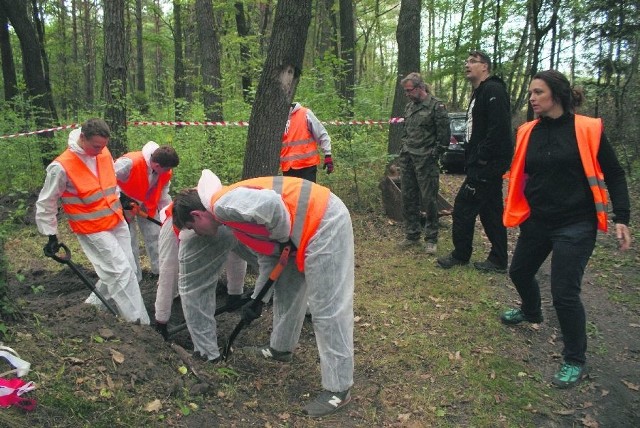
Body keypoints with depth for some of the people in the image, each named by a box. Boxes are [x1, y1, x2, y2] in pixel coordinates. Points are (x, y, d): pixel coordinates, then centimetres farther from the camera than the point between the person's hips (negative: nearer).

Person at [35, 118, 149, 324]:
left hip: (117, 223, 7)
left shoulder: (104, 152, -2)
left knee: (128, 270, 12)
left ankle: (94, 305, 30)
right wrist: (51, 236, -5)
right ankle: (139, 323, -2)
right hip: (92, 230, -7)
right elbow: (45, 204, -9)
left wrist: (121, 199, 25)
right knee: (121, 272, -11)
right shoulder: (61, 167, -20)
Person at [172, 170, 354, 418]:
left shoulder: (223, 204, -13)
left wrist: (281, 236, -10)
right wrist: (258, 299, 23)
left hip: (324, 222, -11)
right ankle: (281, 348, 44)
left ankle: (338, 389, 6)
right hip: (310, 227, 11)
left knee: (327, 309, -5)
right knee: (286, 291, 23)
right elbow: (267, 255, 22)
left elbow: (271, 204, -29)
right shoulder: (233, 211, 18)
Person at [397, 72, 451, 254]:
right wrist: (403, 152, 14)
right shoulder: (409, 107, 14)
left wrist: (435, 154, -9)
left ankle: (431, 239, 8)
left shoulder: (436, 106, -7)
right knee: (408, 199, 11)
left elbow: (444, 135, -9)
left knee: (429, 200, -3)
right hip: (408, 160, 7)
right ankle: (412, 235, 23)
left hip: (426, 161, -7)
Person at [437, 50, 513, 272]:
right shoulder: (479, 93, 20)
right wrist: (472, 157, 13)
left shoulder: (493, 90, -13)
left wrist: (482, 156, -21)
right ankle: (498, 260, 21)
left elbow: (499, 128, -24)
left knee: (463, 206, -5)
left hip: (487, 166, -10)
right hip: (481, 165, 10)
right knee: (490, 211, 13)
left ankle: (460, 255, 9)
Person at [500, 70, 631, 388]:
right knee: (519, 272, 20)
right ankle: (532, 312, 54)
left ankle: (575, 360, 16)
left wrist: (621, 218, -11)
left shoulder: (587, 130, -11)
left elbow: (614, 175, -5)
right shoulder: (528, 132, 0)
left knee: (564, 292, -8)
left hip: (575, 226, -5)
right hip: (536, 221, 6)